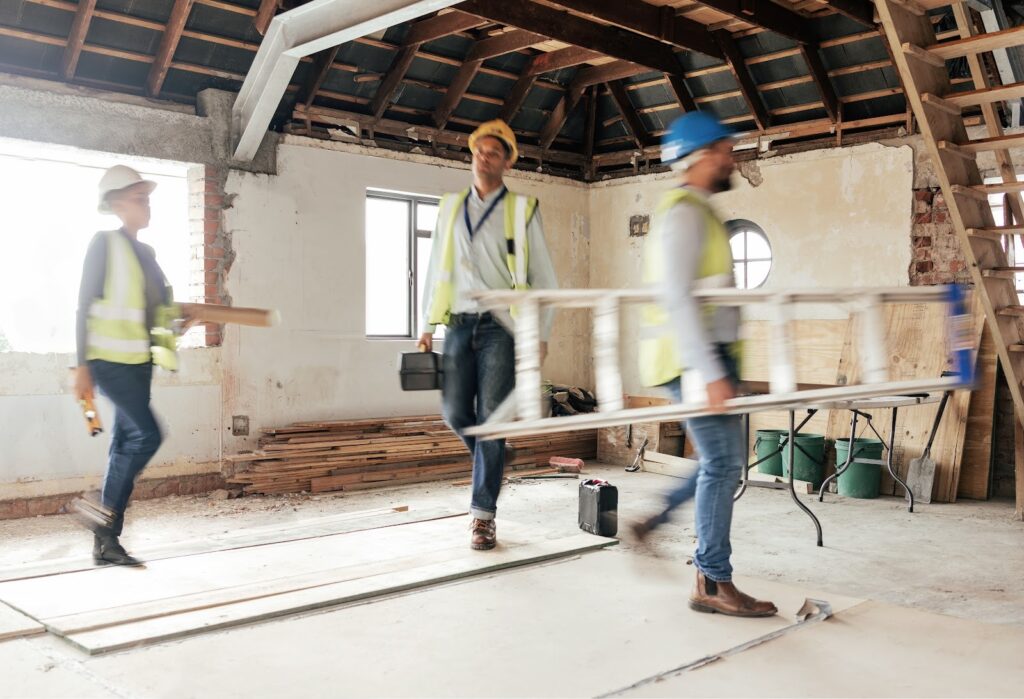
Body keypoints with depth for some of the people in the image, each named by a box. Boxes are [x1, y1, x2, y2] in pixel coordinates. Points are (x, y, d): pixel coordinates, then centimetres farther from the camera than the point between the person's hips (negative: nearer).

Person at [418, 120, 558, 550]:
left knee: (490, 419, -7)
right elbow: (436, 270, 18)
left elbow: (543, 277, 4)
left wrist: (541, 334, -3)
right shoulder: (451, 207, 15)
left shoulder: (522, 210, 5)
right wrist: (427, 326, 11)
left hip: (500, 326, -3)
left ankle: (483, 515, 1)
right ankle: (490, 462, 30)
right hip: (459, 324, 3)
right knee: (455, 412, -2)